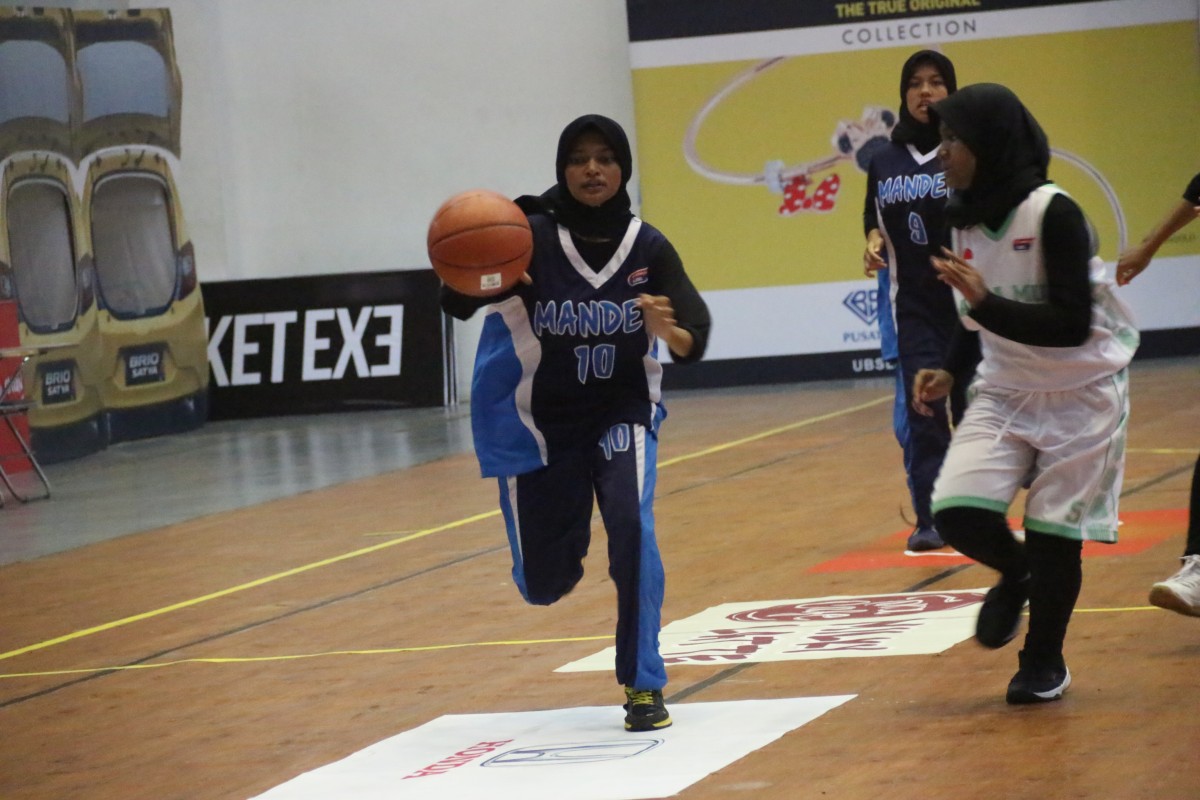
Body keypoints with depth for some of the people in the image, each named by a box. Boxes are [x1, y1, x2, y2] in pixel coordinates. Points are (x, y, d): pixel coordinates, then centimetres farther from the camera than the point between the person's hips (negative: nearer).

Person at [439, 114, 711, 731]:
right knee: (542, 586, 5)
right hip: (542, 421, 0)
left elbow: (694, 342, -15)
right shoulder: (532, 236, -16)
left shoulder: (647, 247, -10)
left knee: (632, 526, -26)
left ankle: (644, 685, -14)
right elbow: (457, 305, -25)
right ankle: (572, 536, 45)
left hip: (622, 413, 0)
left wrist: (667, 329, -38)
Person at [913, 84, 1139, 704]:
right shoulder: (965, 220, 0)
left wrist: (984, 302, -35)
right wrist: (949, 371, 4)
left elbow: (1072, 324, -26)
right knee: (957, 510, -13)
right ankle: (1014, 574, 20)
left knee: (1053, 531, 1)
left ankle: (1044, 664, 22)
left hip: (1082, 395, -5)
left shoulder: (1053, 214, -22)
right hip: (1005, 392, 5)